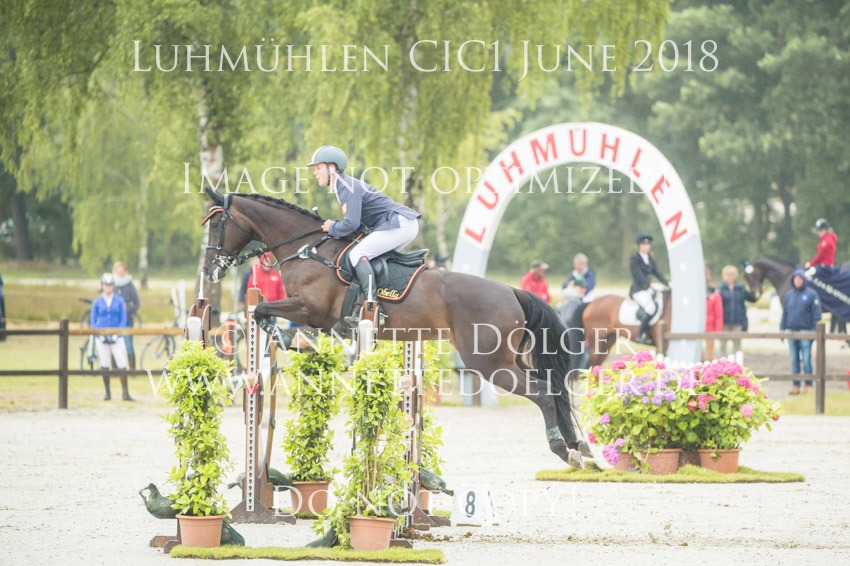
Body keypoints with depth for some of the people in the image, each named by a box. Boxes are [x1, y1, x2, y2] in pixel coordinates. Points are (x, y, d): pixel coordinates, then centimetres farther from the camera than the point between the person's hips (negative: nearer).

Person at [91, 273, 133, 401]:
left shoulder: (119, 301, 4)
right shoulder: (97, 302, 6)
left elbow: (123, 320, 3)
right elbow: (93, 322, 7)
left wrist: (117, 333, -10)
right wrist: (100, 334, -8)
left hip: (116, 337, -1)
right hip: (102, 338, 1)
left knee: (122, 365, -10)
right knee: (104, 365, 4)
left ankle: (126, 393, -9)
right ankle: (107, 393, 14)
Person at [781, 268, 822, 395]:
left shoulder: (811, 294, 0)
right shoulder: (789, 295, 13)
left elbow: (816, 314, -3)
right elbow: (784, 313, 17)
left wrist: (814, 331, -9)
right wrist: (782, 329, 10)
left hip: (805, 331, -4)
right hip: (791, 331, 5)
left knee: (806, 359, -5)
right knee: (794, 360, 6)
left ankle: (808, 385, 0)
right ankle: (795, 385, 9)